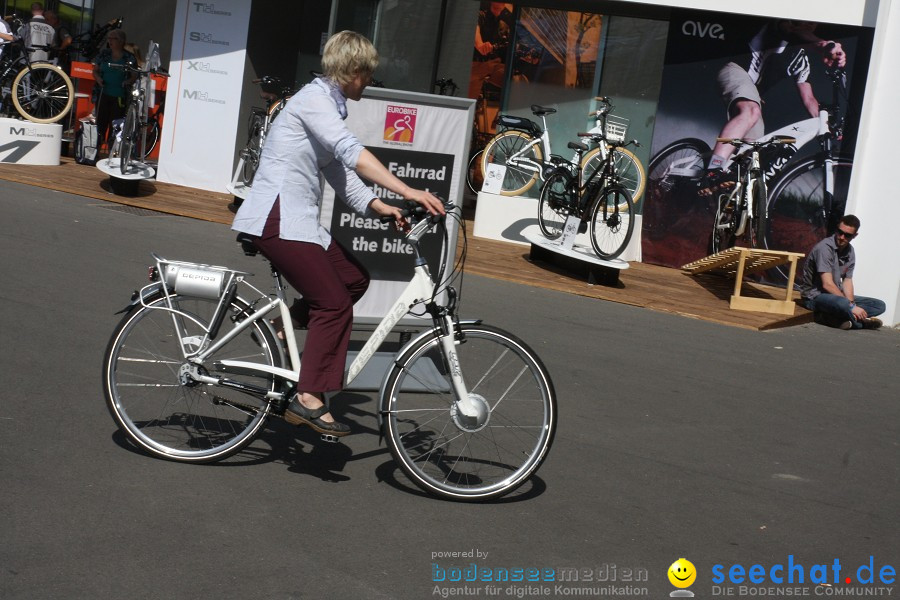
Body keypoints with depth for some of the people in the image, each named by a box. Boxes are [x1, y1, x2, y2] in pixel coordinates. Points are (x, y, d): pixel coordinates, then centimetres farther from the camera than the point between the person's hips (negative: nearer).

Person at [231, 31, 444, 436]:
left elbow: (341, 174, 13)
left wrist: (381, 208, -2)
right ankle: (308, 399, -12)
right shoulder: (314, 98, -12)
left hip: (297, 219, 10)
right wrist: (408, 192, -33)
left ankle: (283, 327, 16)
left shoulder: (328, 105, 19)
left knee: (354, 278, 8)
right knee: (335, 303, -13)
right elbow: (351, 152, -27)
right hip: (276, 218, -10)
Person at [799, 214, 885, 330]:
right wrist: (851, 306, -24)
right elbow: (827, 284, -23)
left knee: (879, 305, -3)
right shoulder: (825, 247, -18)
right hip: (815, 296, -9)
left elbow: (847, 281, 6)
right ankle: (862, 322, -9)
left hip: (836, 295, 9)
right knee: (843, 304, -42)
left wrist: (851, 302, -15)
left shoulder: (850, 251, 7)